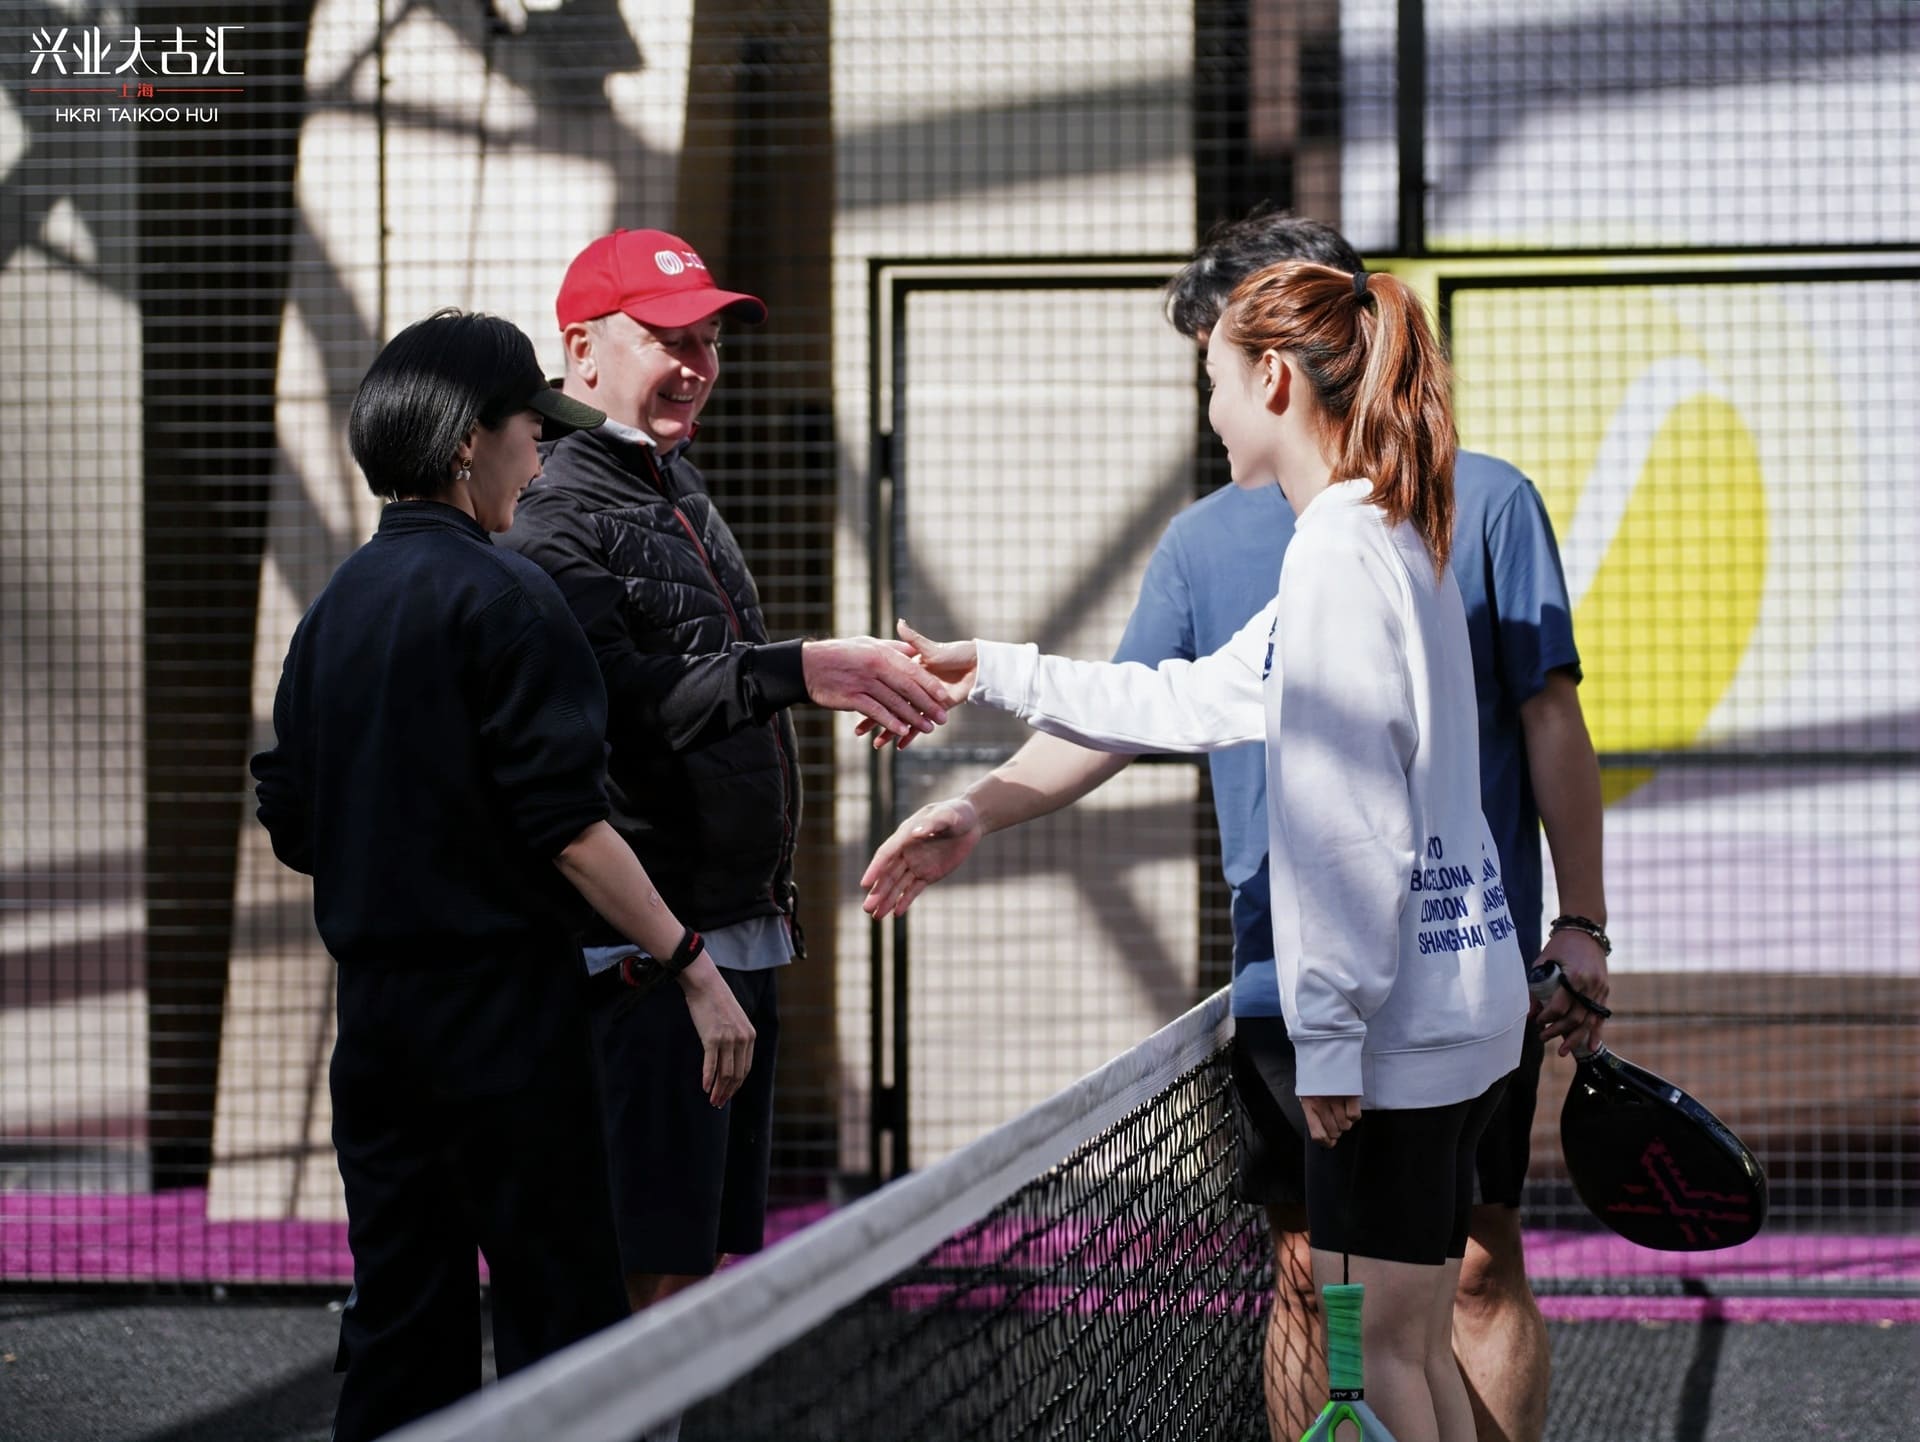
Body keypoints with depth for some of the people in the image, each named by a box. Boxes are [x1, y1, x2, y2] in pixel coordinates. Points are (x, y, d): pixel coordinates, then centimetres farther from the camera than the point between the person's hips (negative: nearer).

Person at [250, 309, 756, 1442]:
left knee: (402, 1326, 11)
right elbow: (567, 823, -17)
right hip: (500, 1003, -8)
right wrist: (693, 966, -14)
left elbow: (295, 828, 14)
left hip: (374, 1001, 8)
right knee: (562, 1315, -4)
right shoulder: (502, 595, -12)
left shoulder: (336, 608, 10)